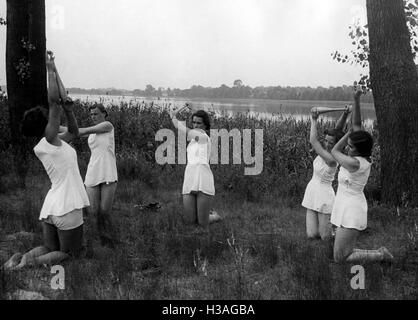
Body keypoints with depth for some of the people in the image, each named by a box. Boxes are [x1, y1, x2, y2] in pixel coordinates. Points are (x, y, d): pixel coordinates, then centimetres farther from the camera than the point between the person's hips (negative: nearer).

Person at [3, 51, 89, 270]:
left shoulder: (49, 144, 7)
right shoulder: (50, 141, -14)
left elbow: (74, 132, 18)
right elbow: (53, 100, -19)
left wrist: (68, 110, 4)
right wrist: (51, 69, -12)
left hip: (50, 205, 8)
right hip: (66, 209, -8)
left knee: (49, 249, 22)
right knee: (67, 254, 9)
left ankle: (22, 258, -1)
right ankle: (30, 263, -10)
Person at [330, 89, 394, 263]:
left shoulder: (355, 163, -23)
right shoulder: (362, 155, 2)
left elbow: (334, 151, -6)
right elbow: (357, 124, 4)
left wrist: (350, 131, 0)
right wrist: (356, 101, -3)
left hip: (351, 211, -10)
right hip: (349, 208, 10)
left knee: (340, 258, -4)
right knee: (346, 252, 17)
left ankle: (381, 255, 3)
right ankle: (381, 253, 16)